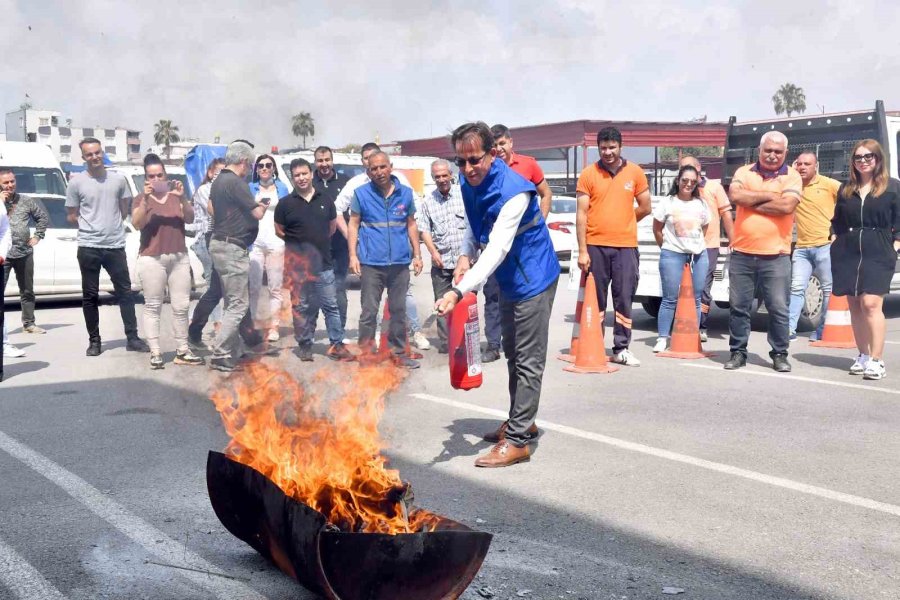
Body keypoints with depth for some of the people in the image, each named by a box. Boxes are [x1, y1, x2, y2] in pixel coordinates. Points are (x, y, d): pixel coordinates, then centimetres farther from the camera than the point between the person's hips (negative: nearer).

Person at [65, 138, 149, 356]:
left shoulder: (118, 179, 3)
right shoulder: (77, 182, -2)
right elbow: (71, 216, 5)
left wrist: (114, 225, 6)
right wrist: (90, 227, 2)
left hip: (115, 246, 2)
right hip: (89, 247, -1)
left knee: (125, 293, 5)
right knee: (90, 296, 5)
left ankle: (132, 338, 13)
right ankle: (94, 340, 14)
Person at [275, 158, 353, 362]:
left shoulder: (325, 200, 5)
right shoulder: (285, 203, -2)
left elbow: (332, 226, 16)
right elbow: (279, 231, 6)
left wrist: (319, 242, 9)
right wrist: (298, 242, 6)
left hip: (324, 262, 2)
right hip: (297, 264, -1)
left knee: (331, 305, 3)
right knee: (301, 307, 6)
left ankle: (337, 345, 8)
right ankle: (304, 345, 16)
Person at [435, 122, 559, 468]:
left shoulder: (514, 190, -30)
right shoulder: (468, 184, -3)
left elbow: (497, 249, -38)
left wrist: (459, 291, -46)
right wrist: (466, 254, -5)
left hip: (533, 279, -9)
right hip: (508, 280, 9)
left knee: (528, 361, -4)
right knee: (513, 355, 19)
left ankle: (517, 440, 0)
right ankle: (521, 422, 33)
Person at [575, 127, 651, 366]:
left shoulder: (635, 172, 4)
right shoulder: (588, 174, 0)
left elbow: (645, 207, 13)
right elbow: (581, 214, -3)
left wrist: (621, 223, 11)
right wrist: (582, 250, -8)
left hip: (625, 245, 1)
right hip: (595, 246, -1)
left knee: (624, 299, 3)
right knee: (596, 299, 5)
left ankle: (621, 348, 11)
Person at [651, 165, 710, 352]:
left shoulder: (701, 204, 10)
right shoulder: (667, 203, 0)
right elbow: (657, 229, 5)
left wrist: (696, 245, 14)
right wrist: (666, 247, 7)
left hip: (698, 254, 4)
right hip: (673, 254, -4)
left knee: (695, 298, 5)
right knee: (670, 299, -3)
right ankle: (663, 338, 3)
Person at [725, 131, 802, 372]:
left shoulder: (792, 177, 3)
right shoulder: (744, 172, 9)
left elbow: (787, 206, -15)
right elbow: (735, 195, -11)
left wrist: (751, 202, -8)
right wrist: (769, 195, -9)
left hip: (776, 257, -2)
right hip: (742, 254, 2)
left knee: (779, 309, 1)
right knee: (738, 306, 7)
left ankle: (780, 354, 15)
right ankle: (738, 352, 19)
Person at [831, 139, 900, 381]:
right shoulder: (846, 188, 15)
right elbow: (837, 220, 18)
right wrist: (836, 241, 5)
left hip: (878, 252, -4)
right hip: (847, 252, 4)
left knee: (870, 303, -16)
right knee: (854, 305, 6)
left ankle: (877, 360, -13)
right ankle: (863, 356, 16)